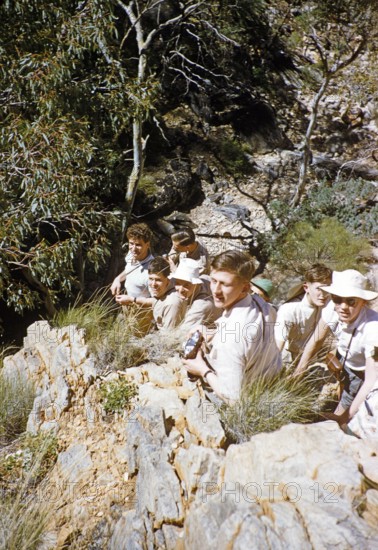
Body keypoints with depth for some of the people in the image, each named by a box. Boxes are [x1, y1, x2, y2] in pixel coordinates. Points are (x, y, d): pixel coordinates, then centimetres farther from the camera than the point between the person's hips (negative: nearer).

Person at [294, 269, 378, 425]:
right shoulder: (333, 309, -26)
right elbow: (316, 341, -8)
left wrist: (346, 416, -39)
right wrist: (298, 371, -7)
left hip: (363, 372, -4)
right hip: (343, 360, 4)